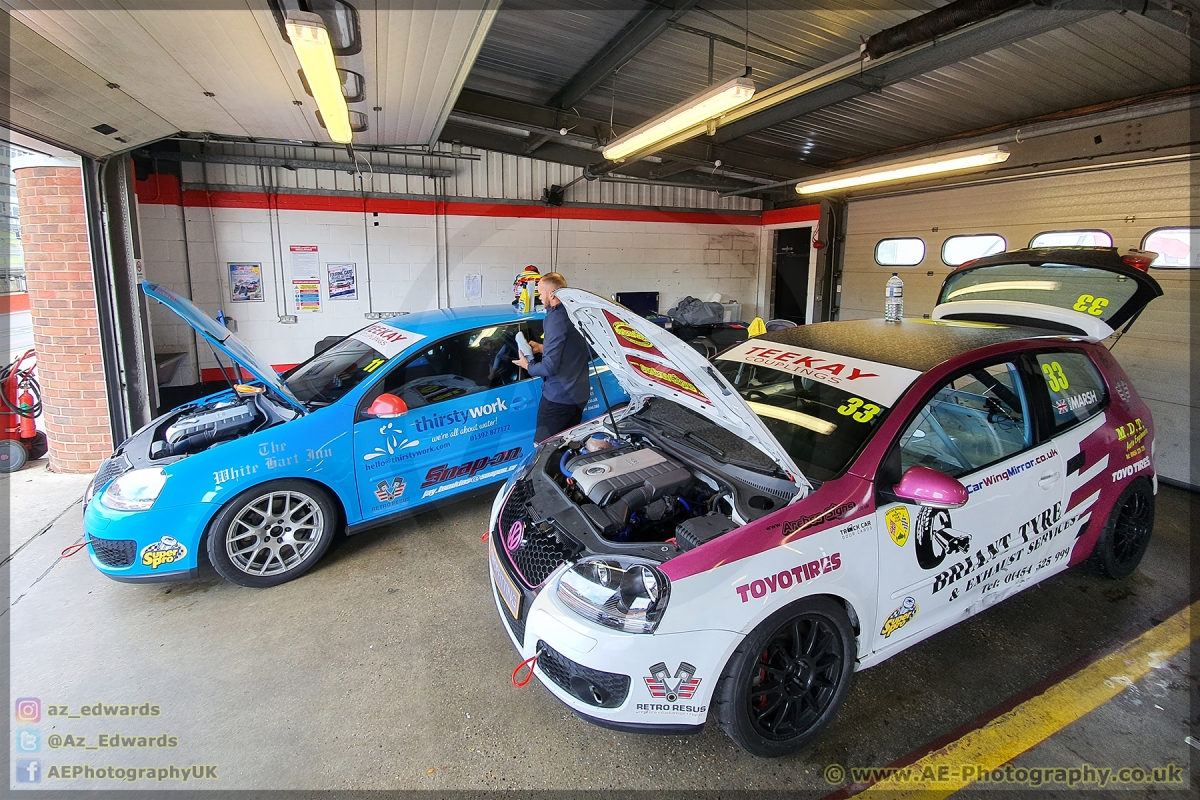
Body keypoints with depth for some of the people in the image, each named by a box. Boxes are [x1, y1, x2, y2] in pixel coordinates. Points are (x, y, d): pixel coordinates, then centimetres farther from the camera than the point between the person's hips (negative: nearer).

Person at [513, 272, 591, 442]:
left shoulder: (556, 318, -20)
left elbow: (549, 367, -22)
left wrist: (528, 366, -3)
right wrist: (543, 348, 18)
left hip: (559, 397, -9)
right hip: (578, 395, 9)